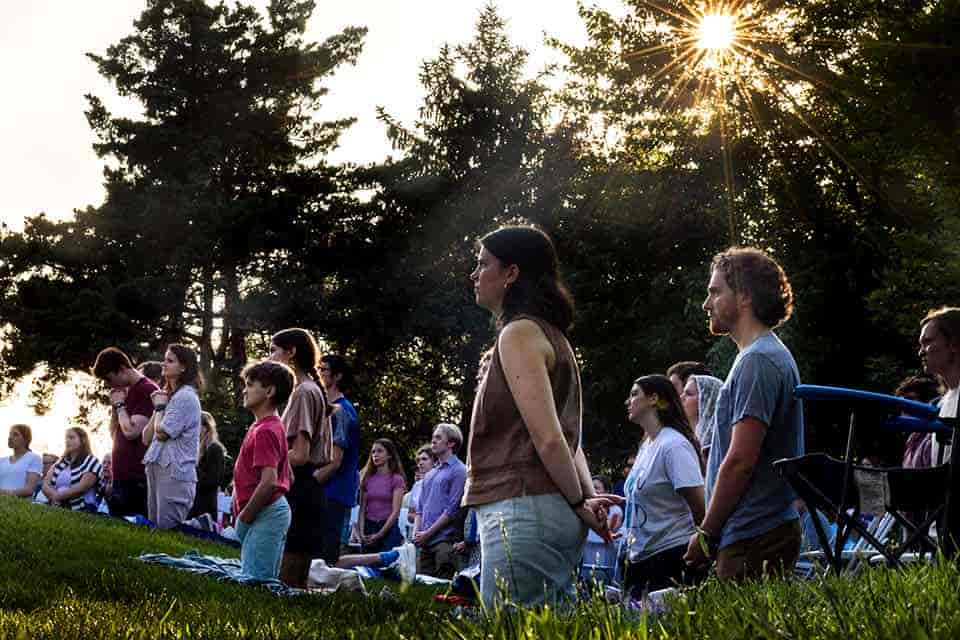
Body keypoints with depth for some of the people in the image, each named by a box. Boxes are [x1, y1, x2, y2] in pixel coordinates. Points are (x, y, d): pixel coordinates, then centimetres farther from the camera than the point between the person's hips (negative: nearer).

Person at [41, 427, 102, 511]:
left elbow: (81, 487, -8)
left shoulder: (91, 462, 5)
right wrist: (53, 495, -8)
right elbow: (46, 485, 13)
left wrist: (59, 495, -8)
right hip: (57, 510, 4)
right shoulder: (61, 462, 23)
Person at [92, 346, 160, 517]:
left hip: (137, 479, -9)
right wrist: (114, 406, 7)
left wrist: (120, 405, -6)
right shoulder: (127, 391, 18)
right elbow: (114, 433, 22)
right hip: (120, 476, 9)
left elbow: (130, 431, -19)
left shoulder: (148, 390, -10)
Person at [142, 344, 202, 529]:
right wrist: (158, 407, 6)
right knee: (153, 525, 10)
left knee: (167, 527, -10)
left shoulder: (186, 397, -10)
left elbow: (162, 432, -15)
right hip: (156, 467, 10)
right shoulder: (167, 395, 17)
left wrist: (160, 407, 0)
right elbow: (147, 438, 14)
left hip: (176, 471, -10)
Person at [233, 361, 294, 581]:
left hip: (265, 514, -10)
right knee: (268, 581, 12)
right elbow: (287, 475, 22)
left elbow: (269, 481, -24)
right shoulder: (273, 425, 15)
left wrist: (244, 516, -14)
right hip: (276, 510, 10)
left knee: (254, 581, -11)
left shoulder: (265, 431, -16)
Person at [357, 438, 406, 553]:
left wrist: (379, 534, -13)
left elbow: (395, 511, -8)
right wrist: (361, 533, -7)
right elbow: (362, 509, 6)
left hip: (389, 528, -4)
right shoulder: (367, 478, 10)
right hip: (369, 527, 4)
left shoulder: (396, 479, -2)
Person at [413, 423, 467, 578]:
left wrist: (428, 533, -11)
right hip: (424, 542, 7)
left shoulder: (458, 471, -3)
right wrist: (416, 533, 3)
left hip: (445, 540, -7)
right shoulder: (429, 474, 21)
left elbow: (452, 509, -11)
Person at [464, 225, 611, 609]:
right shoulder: (549, 334, 22)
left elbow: (548, 438, -15)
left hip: (522, 509, -10)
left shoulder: (519, 333, -9)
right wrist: (589, 496, 8)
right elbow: (565, 437, 19)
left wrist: (580, 503, -5)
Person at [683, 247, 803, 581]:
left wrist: (706, 534, -12)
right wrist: (712, 531, 20)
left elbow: (740, 461, -19)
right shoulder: (772, 354, 20)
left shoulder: (757, 361, -13)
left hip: (752, 540, -10)